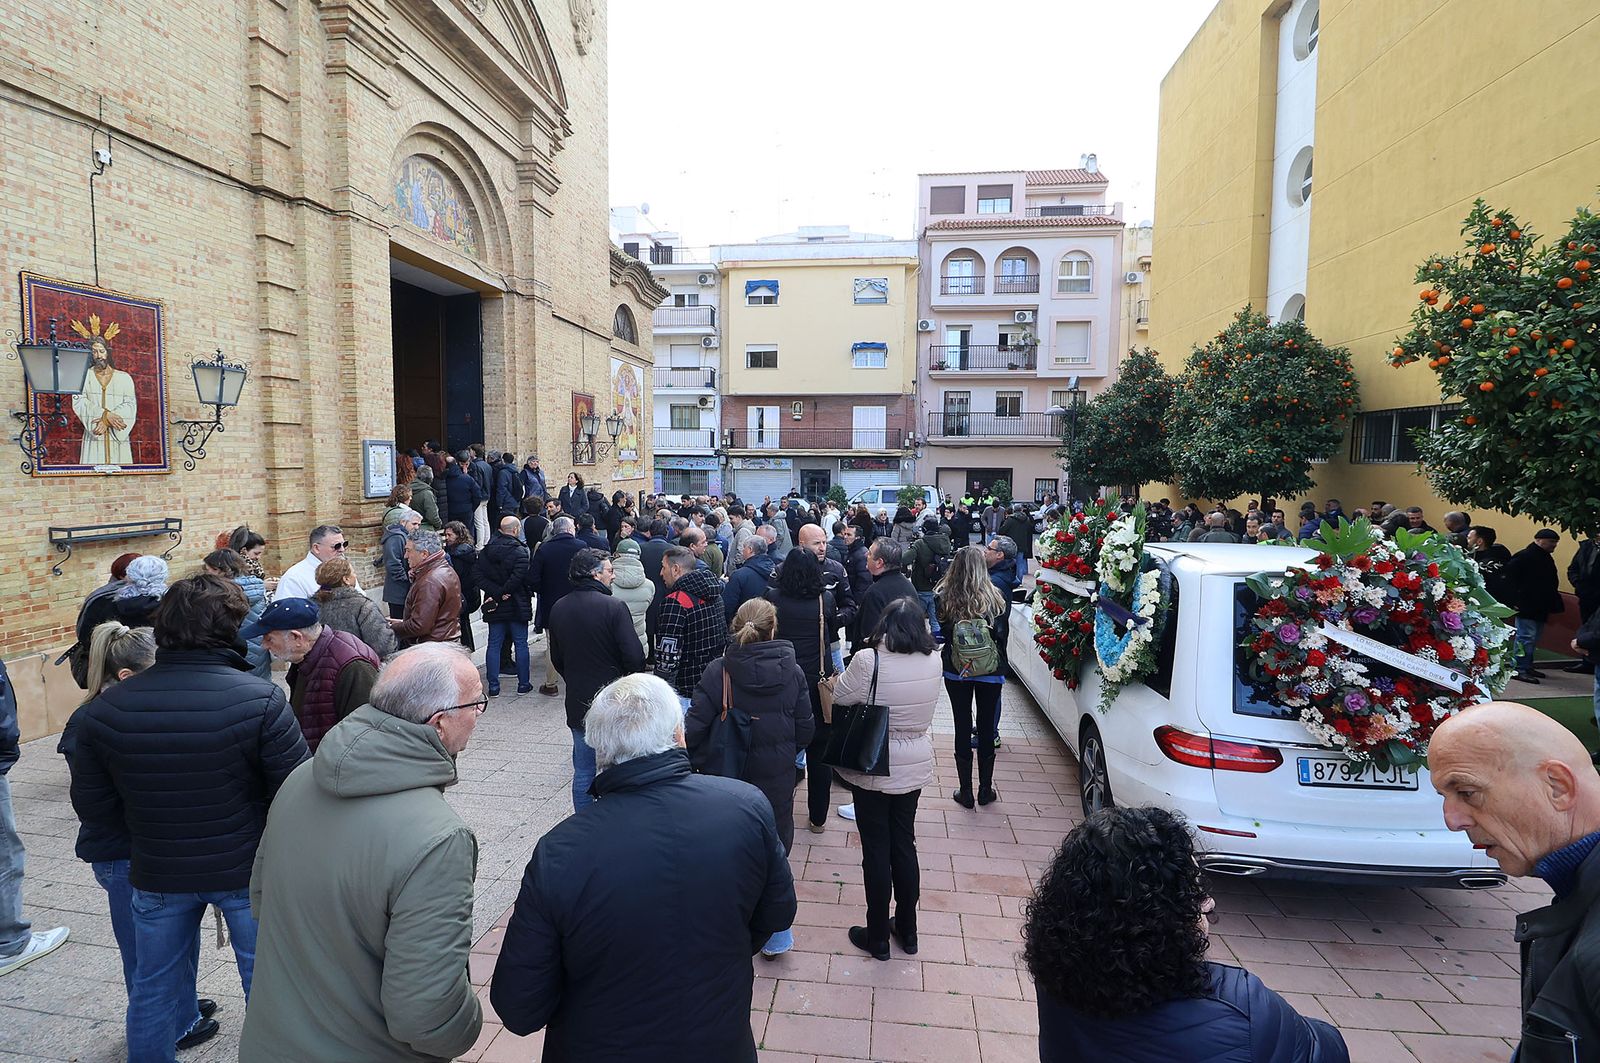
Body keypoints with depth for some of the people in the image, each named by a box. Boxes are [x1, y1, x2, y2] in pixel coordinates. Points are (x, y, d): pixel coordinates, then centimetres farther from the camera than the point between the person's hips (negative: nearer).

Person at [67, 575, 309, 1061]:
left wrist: (151, 822, 14)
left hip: (156, 875, 3)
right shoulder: (261, 701, -25)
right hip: (250, 872, -3)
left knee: (153, 989, 25)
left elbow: (92, 807, -2)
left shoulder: (104, 709, -12)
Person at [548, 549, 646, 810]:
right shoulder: (613, 607, -17)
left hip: (577, 703, 5)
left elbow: (556, 658, 11)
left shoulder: (557, 609, 2)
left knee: (583, 772, 14)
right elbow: (634, 656, -18)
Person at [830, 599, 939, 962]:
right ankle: (907, 931, 33)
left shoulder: (868, 661, -23)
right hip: (915, 766, 4)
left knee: (877, 850, 9)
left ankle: (878, 938, 24)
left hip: (873, 768, -4)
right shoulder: (933, 662, -9)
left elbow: (839, 699, -10)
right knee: (904, 844, 19)